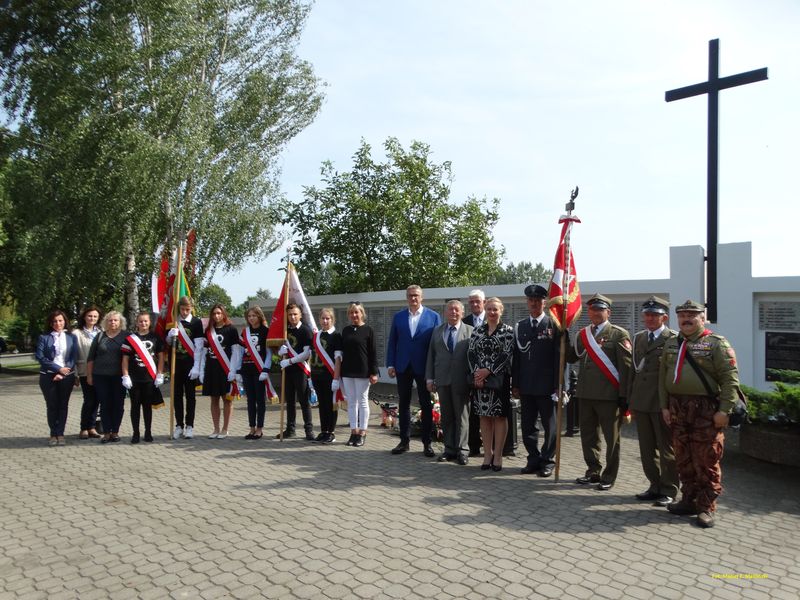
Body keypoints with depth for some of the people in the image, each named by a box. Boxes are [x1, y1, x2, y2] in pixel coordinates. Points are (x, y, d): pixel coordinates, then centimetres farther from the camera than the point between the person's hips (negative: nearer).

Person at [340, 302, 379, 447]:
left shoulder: (368, 330, -3)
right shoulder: (346, 330, 10)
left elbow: (373, 353, -5)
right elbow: (342, 351, 13)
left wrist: (374, 372, -10)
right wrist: (340, 371, 10)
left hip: (362, 372, -4)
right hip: (347, 371, 5)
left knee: (362, 401, 3)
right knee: (351, 401, 8)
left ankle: (362, 433, 10)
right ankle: (353, 431, 16)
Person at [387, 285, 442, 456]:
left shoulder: (433, 316, -1)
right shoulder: (398, 317, 7)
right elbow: (392, 342, 7)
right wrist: (390, 364, -1)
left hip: (424, 367, -2)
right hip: (403, 367, 3)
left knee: (426, 406, 5)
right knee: (403, 404, 9)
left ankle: (427, 443, 15)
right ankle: (404, 441, 19)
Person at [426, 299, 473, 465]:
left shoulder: (470, 331, 1)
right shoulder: (437, 331, 11)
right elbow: (431, 355, 9)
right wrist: (430, 378, 4)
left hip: (461, 381, -3)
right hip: (442, 380, 3)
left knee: (462, 416, 4)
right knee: (446, 416, 9)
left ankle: (462, 451, 12)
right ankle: (449, 449, 19)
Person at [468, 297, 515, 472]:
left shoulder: (508, 331, -2)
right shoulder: (477, 331, 10)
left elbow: (507, 355, -11)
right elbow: (471, 353, 4)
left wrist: (487, 371, -16)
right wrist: (476, 373, -11)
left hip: (499, 380, -4)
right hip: (479, 380, 4)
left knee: (499, 416, 3)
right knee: (484, 416, 8)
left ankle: (498, 455, 10)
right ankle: (487, 454, 17)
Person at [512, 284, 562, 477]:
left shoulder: (554, 325, -4)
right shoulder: (520, 327, 10)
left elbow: (559, 357, -7)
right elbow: (516, 357, 10)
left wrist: (558, 386, -11)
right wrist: (515, 385, 6)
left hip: (547, 387, -4)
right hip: (526, 387, 4)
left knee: (550, 426, 7)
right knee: (527, 427, 11)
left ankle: (547, 461, 19)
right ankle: (534, 460, 23)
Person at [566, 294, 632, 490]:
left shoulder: (619, 334, -5)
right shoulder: (582, 334, 12)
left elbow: (626, 367, -8)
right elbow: (571, 357, 14)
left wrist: (624, 396, -12)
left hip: (609, 395, -6)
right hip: (586, 394, 6)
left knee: (611, 438, 6)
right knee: (588, 436, 14)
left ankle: (609, 476, 16)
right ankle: (593, 472, 27)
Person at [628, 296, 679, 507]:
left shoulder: (674, 339, -7)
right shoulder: (638, 338, 14)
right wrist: (630, 399, 12)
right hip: (640, 402, 6)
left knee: (667, 449, 5)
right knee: (647, 449, 14)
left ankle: (669, 490, 16)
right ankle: (655, 486, 26)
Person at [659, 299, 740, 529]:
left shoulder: (717, 343, -5)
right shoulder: (671, 344, 13)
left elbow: (730, 378, -10)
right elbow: (663, 377, 14)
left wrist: (724, 410, -16)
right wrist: (664, 406, 8)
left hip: (706, 411, -5)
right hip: (677, 410, 6)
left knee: (706, 461, 0)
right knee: (684, 460, 12)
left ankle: (706, 507, 11)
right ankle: (688, 500, 25)